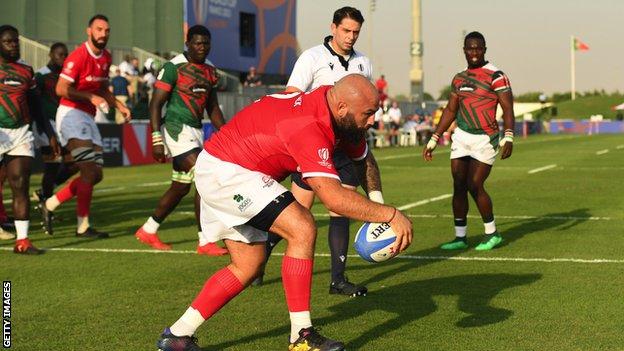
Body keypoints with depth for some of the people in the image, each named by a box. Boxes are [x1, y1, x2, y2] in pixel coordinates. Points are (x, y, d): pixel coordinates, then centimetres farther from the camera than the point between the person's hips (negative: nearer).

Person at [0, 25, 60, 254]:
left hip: (21, 133, 4)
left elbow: (36, 108, 20)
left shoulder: (26, 70, 14)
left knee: (21, 187, -1)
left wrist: (50, 135, 16)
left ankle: (22, 240, 1)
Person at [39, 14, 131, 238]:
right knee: (89, 171, -13)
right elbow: (61, 89, -19)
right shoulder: (79, 56, -15)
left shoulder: (105, 57, 13)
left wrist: (119, 106, 14)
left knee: (95, 175, 7)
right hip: (71, 114, -9)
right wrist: (91, 97, -18)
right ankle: (83, 226, -5)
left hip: (88, 118, 9)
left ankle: (49, 205, 18)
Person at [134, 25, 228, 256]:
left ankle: (148, 231, 30)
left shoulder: (209, 72, 13)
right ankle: (205, 242, -12)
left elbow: (213, 109, 22)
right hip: (178, 129, -8)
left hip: (197, 131, 8)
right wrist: (157, 140, -14)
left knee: (181, 188, 14)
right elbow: (156, 104, -9)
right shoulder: (174, 67, -9)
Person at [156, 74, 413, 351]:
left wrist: (377, 204, 1)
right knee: (303, 229, -17)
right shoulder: (310, 128, -30)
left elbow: (364, 159, 15)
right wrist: (390, 215, -30)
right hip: (227, 173, -10)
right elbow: (334, 197, -37)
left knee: (247, 265, 12)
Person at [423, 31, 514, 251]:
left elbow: (507, 109, -13)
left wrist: (508, 137, -27)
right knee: (459, 186, 3)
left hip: (485, 139, -6)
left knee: (474, 185, -9)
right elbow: (450, 110, 19)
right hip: (461, 136, 6)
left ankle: (492, 233, 9)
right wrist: (434, 140, 17)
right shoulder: (459, 78, 12)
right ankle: (460, 237, 12)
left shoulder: (495, 76, -7)